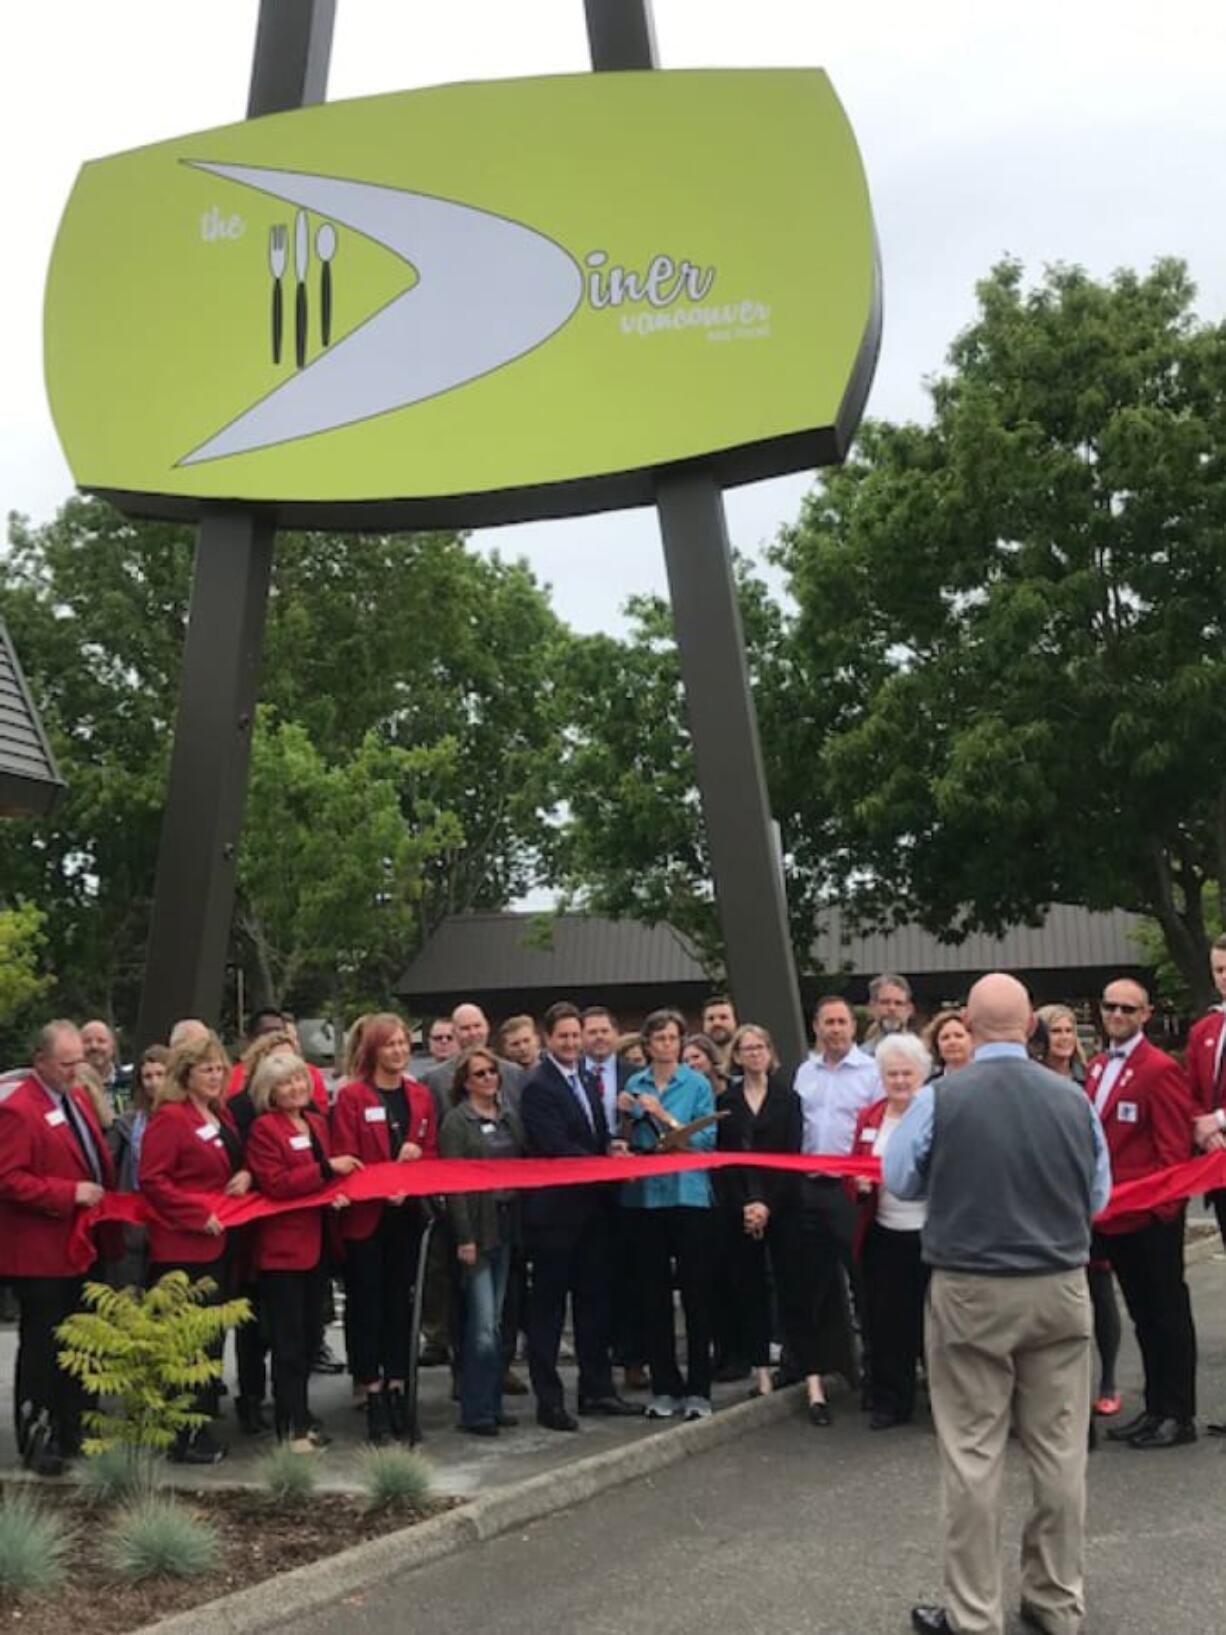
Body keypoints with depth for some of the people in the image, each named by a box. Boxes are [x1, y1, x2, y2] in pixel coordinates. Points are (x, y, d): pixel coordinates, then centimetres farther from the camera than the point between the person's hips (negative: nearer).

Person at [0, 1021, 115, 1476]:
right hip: (39, 1254, -8)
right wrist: (70, 1194, -23)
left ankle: (69, 1433, 27)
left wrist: (102, 1195, 6)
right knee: (41, 1348, 1)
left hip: (77, 1246, 8)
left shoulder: (77, 1098, 10)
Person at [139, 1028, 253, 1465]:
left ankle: (203, 1424, 23)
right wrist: (197, 1215, -19)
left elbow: (235, 1163, 24)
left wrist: (245, 1175, 0)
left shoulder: (220, 1114, 13)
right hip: (182, 1246, -9)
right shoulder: (170, 1117, -12)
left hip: (218, 1243, 9)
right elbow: (151, 1180, -17)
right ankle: (183, 1437, 3)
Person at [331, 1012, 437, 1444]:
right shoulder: (351, 1096, -7)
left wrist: (415, 1158, -11)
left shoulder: (420, 1096, 9)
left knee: (400, 1303, 10)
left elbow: (432, 1153, 11)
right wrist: (383, 1188, -21)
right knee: (366, 1306, 2)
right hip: (365, 1216, -4)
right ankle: (373, 1396, 10)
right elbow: (344, 1159, -10)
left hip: (406, 1214, 4)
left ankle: (396, 1390, 18)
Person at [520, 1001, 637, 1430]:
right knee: (547, 1308, 2)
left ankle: (596, 1390, 25)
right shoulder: (537, 1087, -12)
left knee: (593, 1301, 14)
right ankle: (549, 1401, 8)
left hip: (591, 1209, 8)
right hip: (555, 1212, -8)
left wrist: (612, 1147, -2)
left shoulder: (585, 1082, 14)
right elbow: (556, 1148, -20)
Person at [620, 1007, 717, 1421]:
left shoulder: (697, 1085, 0)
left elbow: (706, 1139, -8)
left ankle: (698, 1389, 7)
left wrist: (664, 1116, -15)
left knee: (695, 1292, 0)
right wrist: (627, 1115, -7)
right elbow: (631, 1140, 12)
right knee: (653, 1294, 7)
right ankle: (664, 1387, 16)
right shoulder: (634, 1085, 8)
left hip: (688, 1195, -3)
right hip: (645, 1196, 3)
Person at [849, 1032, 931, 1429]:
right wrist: (860, 1183, -6)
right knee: (885, 1322, 7)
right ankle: (890, 1402, 19)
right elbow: (854, 1170, 15)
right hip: (882, 1236, 4)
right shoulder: (868, 1118, 10)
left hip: (931, 1236, -4)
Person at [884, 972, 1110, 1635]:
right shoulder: (1073, 1098, -5)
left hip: (970, 1293, -3)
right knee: (1059, 1450, 12)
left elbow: (900, 1181, 3)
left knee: (972, 1454, 5)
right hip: (1061, 1289, 3)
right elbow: (1098, 1196, 7)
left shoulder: (940, 1098, -12)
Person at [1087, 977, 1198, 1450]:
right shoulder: (1097, 1067, 11)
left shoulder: (1160, 1069, -13)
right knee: (1142, 1315, 16)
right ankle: (1156, 1409, 26)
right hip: (1114, 1215, 8)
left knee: (1167, 1314, 4)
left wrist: (1164, 1206, -16)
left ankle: (1179, 1415, 14)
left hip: (1151, 1216, -8)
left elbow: (1174, 1146, -14)